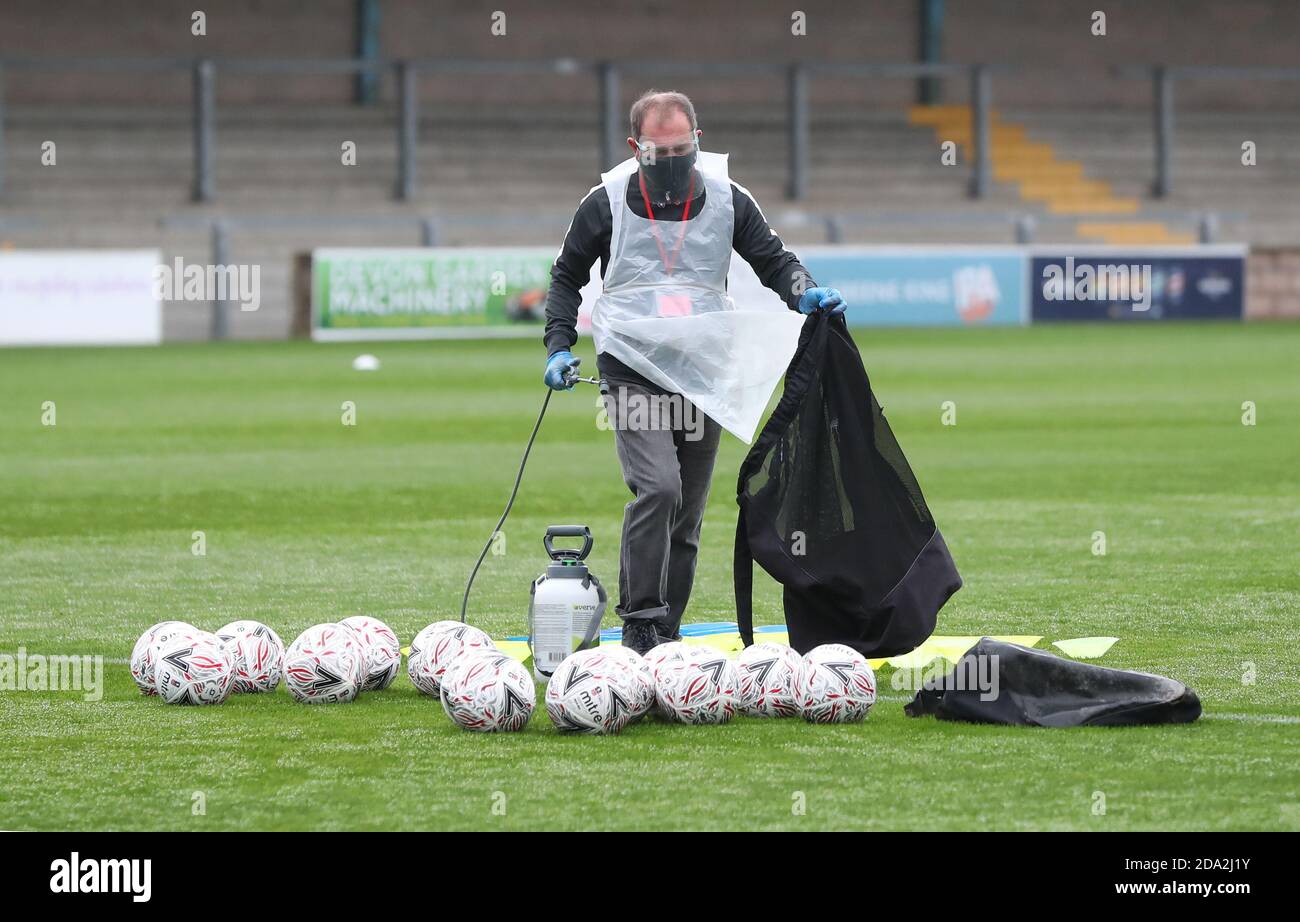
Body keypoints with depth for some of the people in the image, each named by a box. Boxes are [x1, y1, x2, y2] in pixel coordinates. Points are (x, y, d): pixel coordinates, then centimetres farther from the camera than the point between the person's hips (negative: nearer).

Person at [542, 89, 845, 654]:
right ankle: (639, 624, -18)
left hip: (704, 374, 3)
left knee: (687, 512, 7)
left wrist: (804, 294, -8)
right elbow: (567, 277, 12)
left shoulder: (726, 201, 5)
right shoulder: (606, 204, 0)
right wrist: (559, 346, 1)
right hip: (632, 370, -3)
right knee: (658, 487, -23)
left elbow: (773, 260, 13)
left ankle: (667, 634, 15)